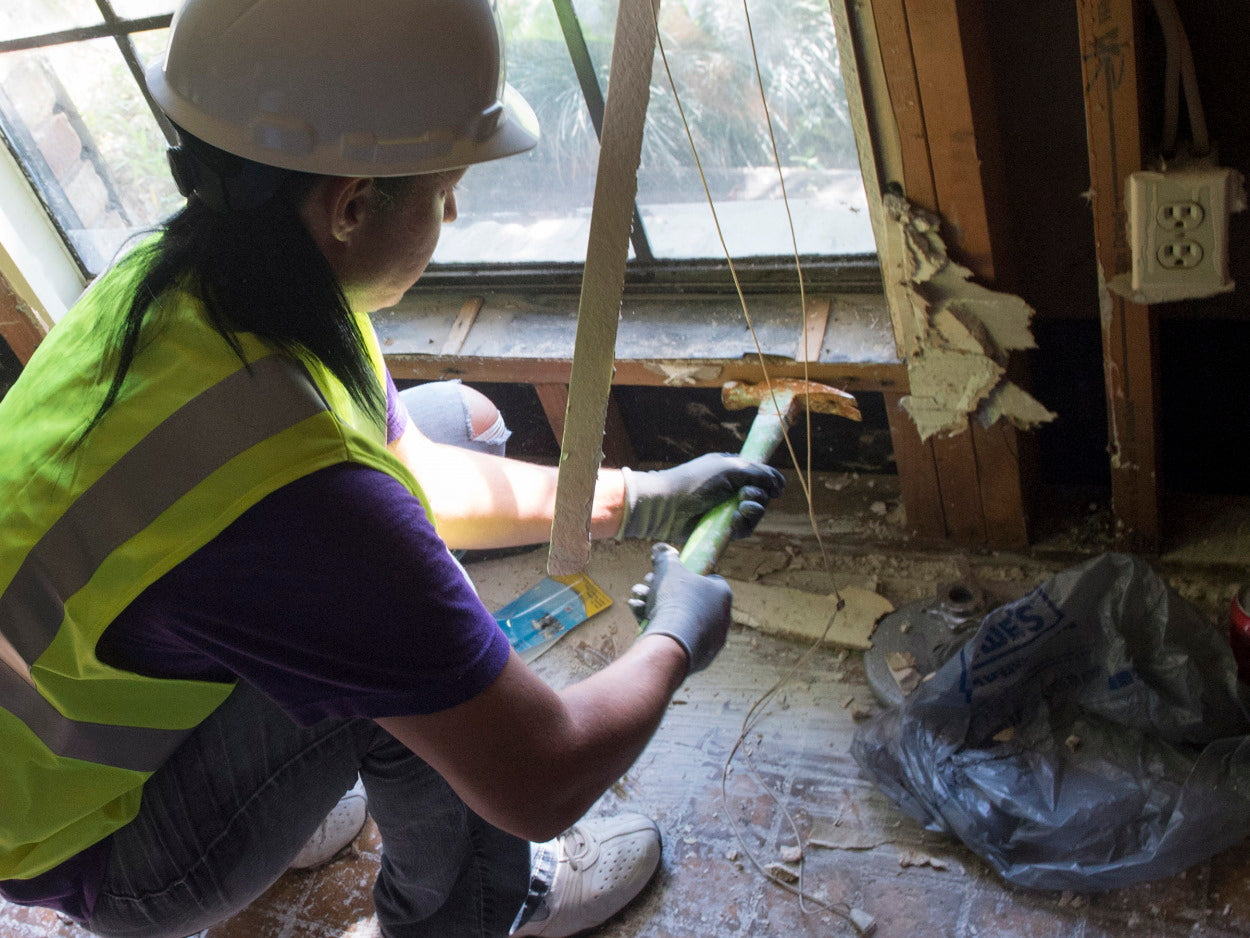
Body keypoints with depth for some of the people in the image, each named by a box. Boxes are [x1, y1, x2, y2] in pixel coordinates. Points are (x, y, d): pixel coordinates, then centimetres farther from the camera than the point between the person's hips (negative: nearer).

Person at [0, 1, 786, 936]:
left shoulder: (177, 278, -14)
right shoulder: (294, 495, -43)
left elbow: (415, 472, 2)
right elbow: (542, 784, -31)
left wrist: (641, 499, 4)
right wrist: (674, 642, -11)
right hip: (101, 860, -7)